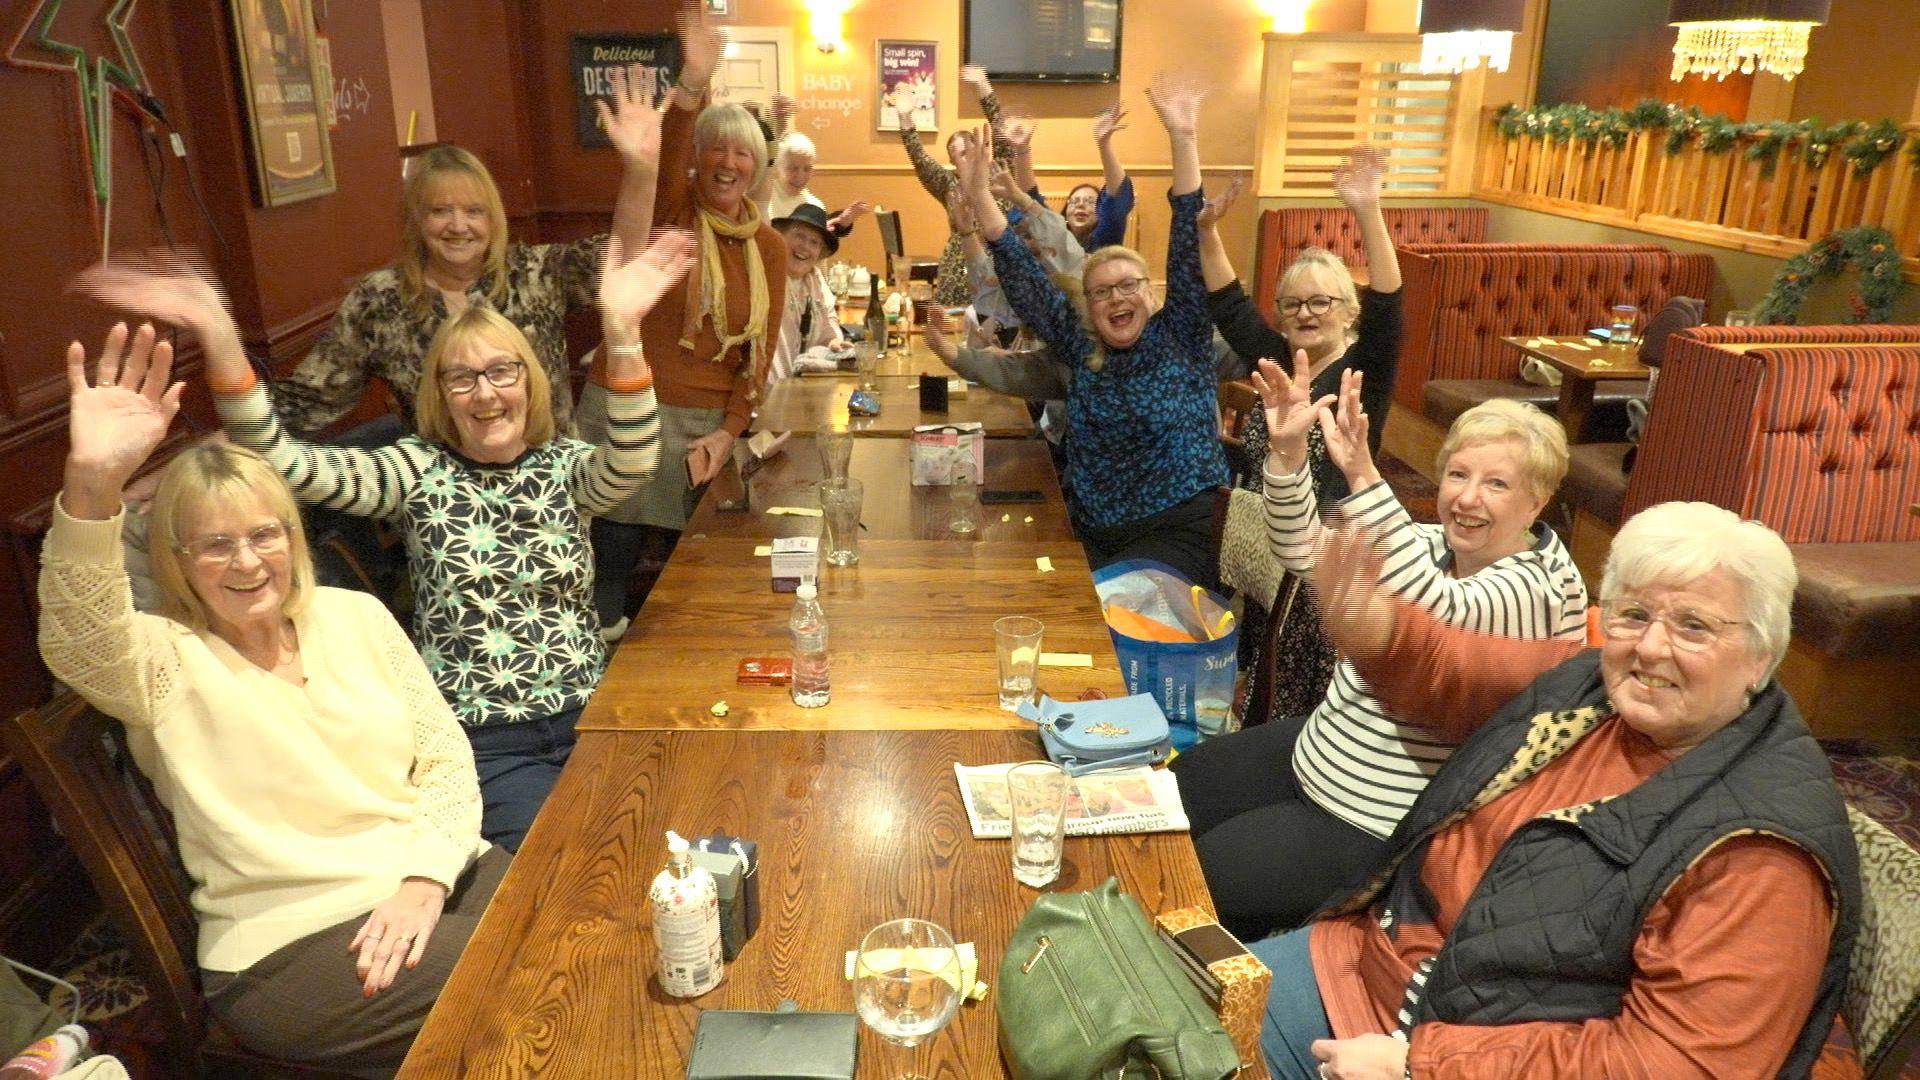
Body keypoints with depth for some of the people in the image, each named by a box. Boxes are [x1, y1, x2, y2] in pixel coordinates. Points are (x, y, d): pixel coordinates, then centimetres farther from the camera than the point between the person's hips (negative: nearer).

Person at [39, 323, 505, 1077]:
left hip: (442, 874, 5)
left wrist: (426, 876, -10)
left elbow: (445, 754, 7)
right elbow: (76, 639, -26)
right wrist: (91, 488, -43)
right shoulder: (164, 662, -2)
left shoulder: (356, 617, 10)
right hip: (293, 942, -4)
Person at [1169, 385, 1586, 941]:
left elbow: (1433, 611, -43)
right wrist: (1288, 450, -21)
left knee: (1200, 874, -5)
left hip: (1384, 828, -8)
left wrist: (1362, 477, -52)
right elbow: (1302, 549, -4)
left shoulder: (1539, 587, -23)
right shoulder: (1433, 546, 0)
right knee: (1177, 787, 15)